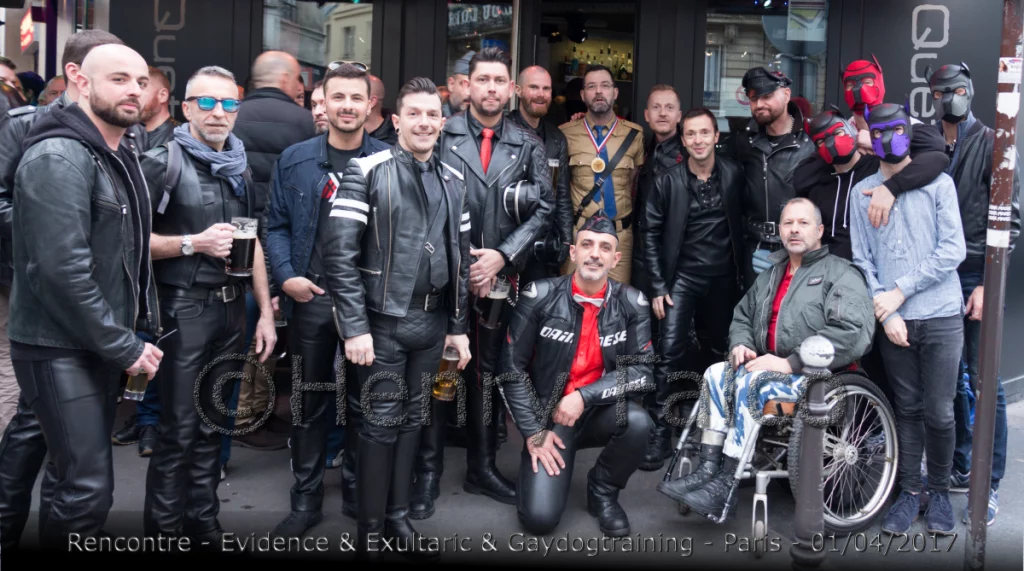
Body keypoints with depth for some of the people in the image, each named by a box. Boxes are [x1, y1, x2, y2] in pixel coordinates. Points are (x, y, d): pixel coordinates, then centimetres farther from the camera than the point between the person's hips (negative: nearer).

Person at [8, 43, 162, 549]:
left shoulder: (123, 156, 12)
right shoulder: (59, 158, -17)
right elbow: (62, 269, -24)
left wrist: (147, 327, 10)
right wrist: (126, 347, -18)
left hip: (104, 345, 9)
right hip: (61, 350, -9)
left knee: (88, 475, 16)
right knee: (88, 491, -8)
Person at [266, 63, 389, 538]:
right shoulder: (294, 160, 5)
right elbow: (277, 225, 7)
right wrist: (287, 276, -6)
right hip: (310, 298, 1)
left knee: (364, 400, 10)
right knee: (310, 401, 10)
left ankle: (360, 490, 25)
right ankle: (306, 498, 21)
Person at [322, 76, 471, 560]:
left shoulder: (453, 181, 10)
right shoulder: (366, 172, -7)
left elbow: (461, 259, 14)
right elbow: (339, 253, -13)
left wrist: (458, 326, 11)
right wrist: (355, 327, -17)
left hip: (432, 323, 5)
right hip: (384, 322, -5)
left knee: (412, 419, 13)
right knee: (381, 424, 0)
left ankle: (398, 519, 26)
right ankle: (370, 532, 15)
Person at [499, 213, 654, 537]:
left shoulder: (632, 303, -6)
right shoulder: (540, 296, -11)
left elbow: (642, 368, -10)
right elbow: (512, 367, -8)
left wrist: (584, 396, -22)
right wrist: (533, 432, -11)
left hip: (601, 413, 2)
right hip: (548, 416, -2)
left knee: (638, 422, -33)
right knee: (539, 518, -18)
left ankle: (603, 490, -1)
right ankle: (546, 471, 19)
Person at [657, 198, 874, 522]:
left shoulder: (841, 274, -5)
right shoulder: (771, 275, 18)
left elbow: (853, 332, -20)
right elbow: (742, 315, 28)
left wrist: (791, 363, -23)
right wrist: (740, 344, 3)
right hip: (773, 367, 7)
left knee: (750, 383, -30)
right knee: (716, 374, -16)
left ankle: (725, 487, -26)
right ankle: (707, 470, -21)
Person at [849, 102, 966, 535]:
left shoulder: (938, 183, 2)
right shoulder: (861, 192, 8)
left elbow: (953, 250, -6)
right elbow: (862, 259, 4)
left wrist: (900, 290, -11)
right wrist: (884, 312, -7)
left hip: (941, 316, -1)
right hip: (893, 321, 2)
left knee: (939, 413, 1)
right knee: (907, 410, 9)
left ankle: (940, 491, 20)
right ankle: (909, 492, 21)